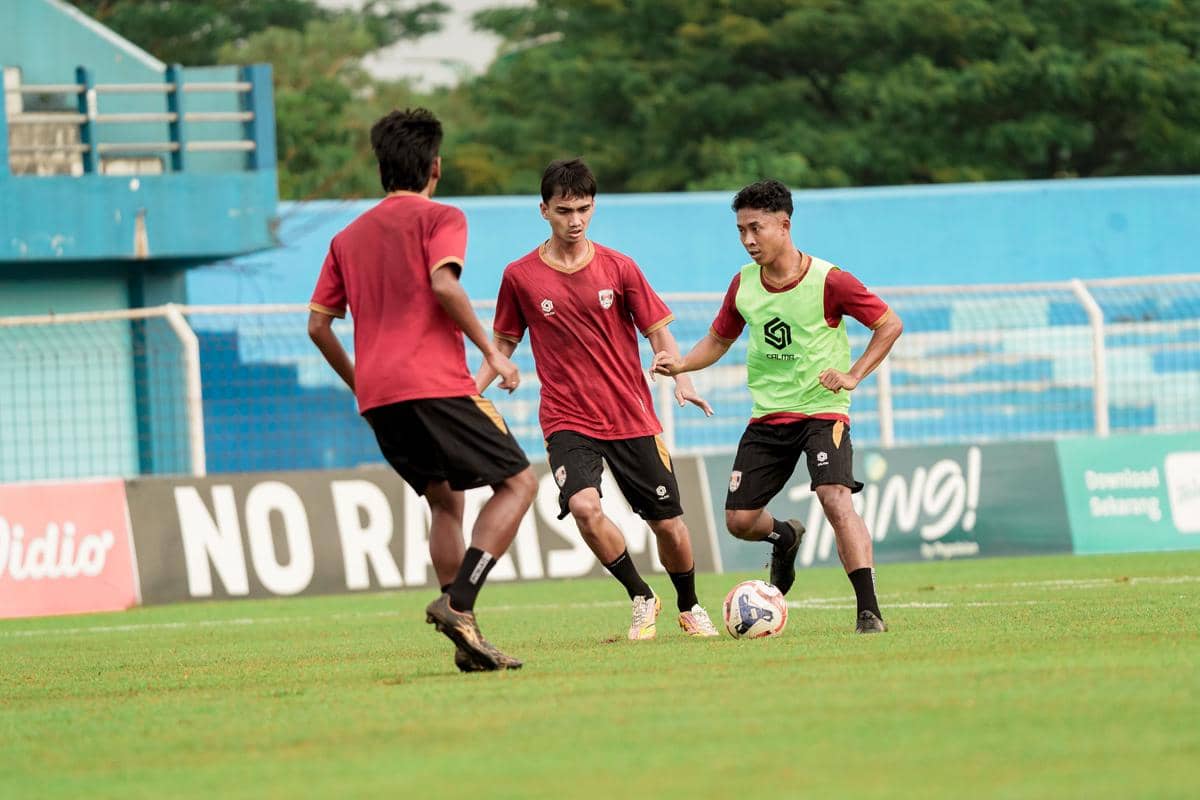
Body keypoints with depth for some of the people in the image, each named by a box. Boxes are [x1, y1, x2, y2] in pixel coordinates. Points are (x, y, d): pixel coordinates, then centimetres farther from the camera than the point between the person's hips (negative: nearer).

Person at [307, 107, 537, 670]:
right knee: (518, 483, 0)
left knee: (445, 500, 17)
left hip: (376, 396, 7)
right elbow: (443, 284, -16)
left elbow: (318, 324, 17)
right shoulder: (440, 218, 3)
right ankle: (458, 603, -18)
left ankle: (467, 640, 4)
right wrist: (490, 351, -10)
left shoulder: (348, 237, 20)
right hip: (435, 384, -7)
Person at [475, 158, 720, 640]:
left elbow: (658, 331, 5)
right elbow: (504, 342, 12)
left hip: (632, 419, 1)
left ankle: (689, 608, 33)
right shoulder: (520, 277, 0)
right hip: (567, 420, -1)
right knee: (584, 506, -27)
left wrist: (681, 380, -12)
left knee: (668, 524, 4)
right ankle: (641, 599, -5)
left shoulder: (618, 269, -1)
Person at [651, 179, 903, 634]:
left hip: (822, 409, -5)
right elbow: (718, 340, 16)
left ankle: (869, 611, -25)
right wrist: (680, 364, -4)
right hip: (767, 416, 5)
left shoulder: (827, 281, -13)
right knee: (739, 520, 1)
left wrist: (853, 375, -14)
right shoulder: (743, 285, 1)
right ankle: (785, 538, 38)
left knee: (835, 498, -26)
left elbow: (889, 324, -4)